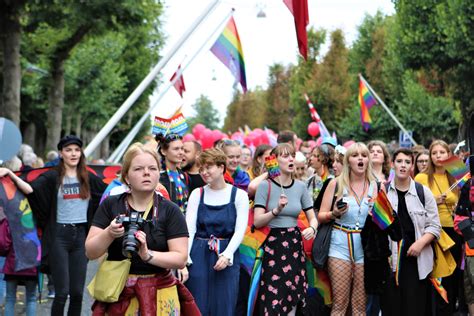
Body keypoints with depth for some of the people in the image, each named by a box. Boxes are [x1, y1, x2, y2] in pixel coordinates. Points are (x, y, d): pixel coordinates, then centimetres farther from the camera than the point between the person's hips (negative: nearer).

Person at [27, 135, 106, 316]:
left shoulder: (88, 178, 10)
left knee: (77, 293, 5)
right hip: (59, 235, -4)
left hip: (81, 235, 4)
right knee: (62, 292, -5)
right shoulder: (52, 177, -2)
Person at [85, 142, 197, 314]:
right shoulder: (110, 205, 2)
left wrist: (147, 254, -25)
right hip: (117, 294, 1)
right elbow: (90, 252, -2)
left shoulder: (170, 211, -2)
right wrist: (109, 234, -21)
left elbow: (180, 259, -9)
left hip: (158, 295, -1)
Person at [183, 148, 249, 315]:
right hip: (199, 255, 1)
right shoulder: (197, 194, 6)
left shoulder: (239, 195, 2)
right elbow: (189, 228, -2)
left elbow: (240, 230, -4)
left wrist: (227, 255, -19)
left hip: (227, 256, -1)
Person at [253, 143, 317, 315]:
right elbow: (257, 221, -10)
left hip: (294, 245, 4)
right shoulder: (265, 186, -5)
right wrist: (276, 211, -26)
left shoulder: (300, 186, 6)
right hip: (272, 246, -4)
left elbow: (313, 218, 10)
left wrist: (312, 228, -12)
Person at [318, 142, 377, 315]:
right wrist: (334, 214, -17)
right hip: (341, 244, -2)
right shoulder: (336, 183, 1)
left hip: (366, 246, 2)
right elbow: (321, 216, 2)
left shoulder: (375, 185, 6)